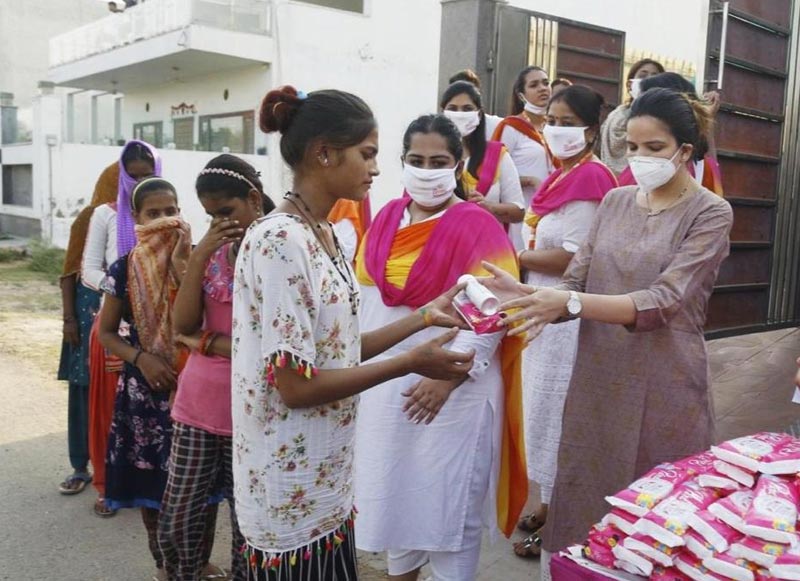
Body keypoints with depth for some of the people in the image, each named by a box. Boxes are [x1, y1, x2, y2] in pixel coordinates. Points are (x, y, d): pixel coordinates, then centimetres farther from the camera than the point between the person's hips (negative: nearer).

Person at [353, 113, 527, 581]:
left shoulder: (476, 227, -12)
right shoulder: (387, 218, 6)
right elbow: (366, 293, 12)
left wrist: (448, 375, -21)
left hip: (455, 389, -6)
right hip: (385, 382, 6)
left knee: (449, 501, 7)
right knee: (392, 490, 20)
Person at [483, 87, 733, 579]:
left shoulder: (710, 213, -7)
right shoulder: (615, 201, 8)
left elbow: (662, 302, -20)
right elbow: (576, 282, 3)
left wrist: (569, 303, -32)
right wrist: (532, 296, -19)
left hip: (662, 390, -4)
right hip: (596, 381, 4)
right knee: (583, 504, 13)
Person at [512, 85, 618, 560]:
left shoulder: (590, 178, -18)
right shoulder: (563, 176, 12)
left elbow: (575, 258, -22)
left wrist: (516, 257, -12)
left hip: (567, 314, -10)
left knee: (557, 412, 2)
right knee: (545, 409, 17)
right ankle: (550, 506, 33)